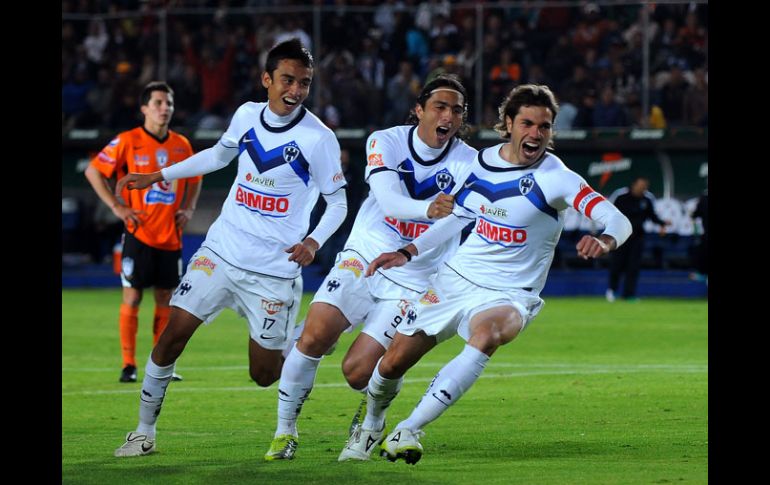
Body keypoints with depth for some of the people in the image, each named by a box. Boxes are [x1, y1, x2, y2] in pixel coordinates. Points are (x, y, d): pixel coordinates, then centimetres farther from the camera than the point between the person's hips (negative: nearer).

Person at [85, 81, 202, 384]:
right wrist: (116, 206, -9)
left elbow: (194, 179, 25)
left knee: (165, 300, 6)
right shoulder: (128, 142, -6)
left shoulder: (181, 145, 8)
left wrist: (188, 208, 8)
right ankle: (128, 365, 0)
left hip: (171, 236, 4)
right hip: (139, 234, -4)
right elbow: (93, 171, -2)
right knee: (132, 297, -5)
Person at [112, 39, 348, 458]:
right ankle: (144, 432, 5)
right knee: (174, 333, -7)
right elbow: (218, 155, 23)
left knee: (265, 374, -1)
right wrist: (158, 176, 24)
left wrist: (314, 241, -23)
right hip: (221, 251, 4)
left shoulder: (318, 139, -12)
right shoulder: (246, 116, 3)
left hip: (274, 268, -4)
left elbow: (337, 202, -4)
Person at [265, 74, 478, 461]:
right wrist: (428, 208, -44)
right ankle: (285, 430, -2)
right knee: (315, 334, -20)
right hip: (363, 257, 1)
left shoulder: (467, 163, -7)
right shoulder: (385, 142, -6)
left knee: (357, 370, -11)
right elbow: (389, 200, -23)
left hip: (412, 281, -1)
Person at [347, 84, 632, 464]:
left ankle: (407, 431, -36)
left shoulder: (556, 178, -14)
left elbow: (619, 221, -22)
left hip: (506, 296, -5)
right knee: (392, 363, 5)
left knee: (487, 334, -39)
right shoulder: (482, 162, 2)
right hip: (455, 279, 5)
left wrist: (605, 240, -45)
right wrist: (408, 252, 13)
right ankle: (371, 425, 40)